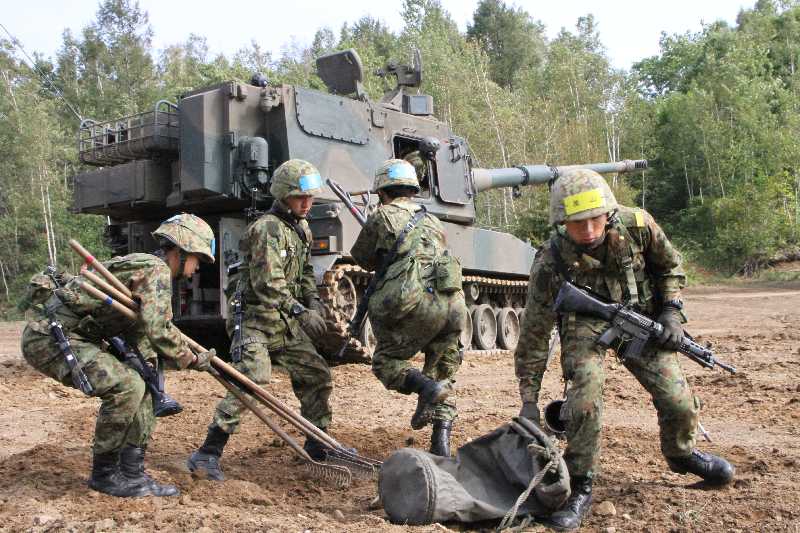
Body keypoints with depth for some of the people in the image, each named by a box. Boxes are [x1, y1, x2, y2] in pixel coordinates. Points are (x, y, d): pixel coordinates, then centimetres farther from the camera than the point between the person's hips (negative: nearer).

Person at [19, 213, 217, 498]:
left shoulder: (145, 268, 18)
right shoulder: (156, 269, -14)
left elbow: (140, 331, 23)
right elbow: (158, 330, -25)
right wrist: (192, 360, -9)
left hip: (72, 336, 11)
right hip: (49, 336, -11)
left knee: (137, 386, 9)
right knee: (126, 386, -20)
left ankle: (132, 474, 12)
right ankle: (104, 473, -3)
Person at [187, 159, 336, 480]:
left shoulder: (302, 228, 13)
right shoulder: (267, 228, -15)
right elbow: (268, 283, -24)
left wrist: (313, 301, 6)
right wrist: (301, 312, -28)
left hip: (285, 323, 9)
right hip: (255, 319, -9)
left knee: (317, 376, 9)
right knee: (251, 382, -21)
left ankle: (319, 447, 24)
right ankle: (207, 454, -15)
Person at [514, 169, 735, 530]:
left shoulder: (637, 226, -24)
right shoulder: (549, 265, -28)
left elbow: (670, 265, 1)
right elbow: (534, 335, -20)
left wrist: (671, 311, -10)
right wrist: (529, 400, -19)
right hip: (586, 324, -2)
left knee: (678, 400, -1)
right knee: (585, 391, -27)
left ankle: (681, 453, 34)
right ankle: (580, 486, -8)